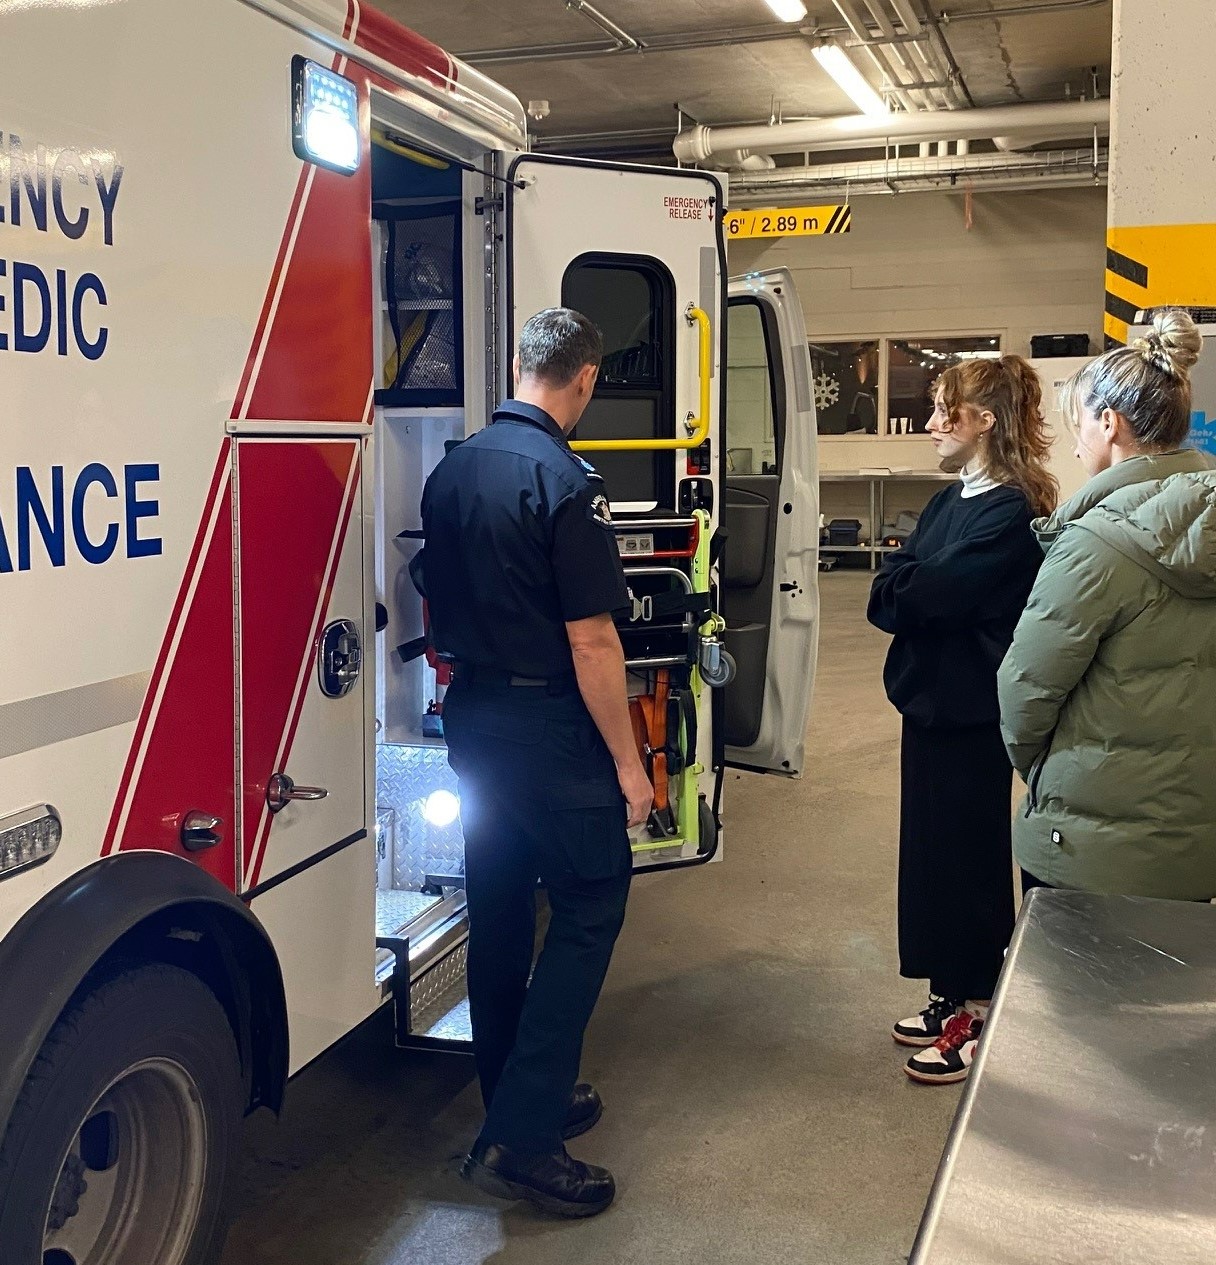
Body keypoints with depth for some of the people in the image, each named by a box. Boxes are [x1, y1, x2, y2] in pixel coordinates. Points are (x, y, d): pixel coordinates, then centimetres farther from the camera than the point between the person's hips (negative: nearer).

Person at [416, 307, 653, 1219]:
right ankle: (521, 1138, 0)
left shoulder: (452, 471, 6)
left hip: (472, 721, 8)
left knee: (500, 910, 15)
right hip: (549, 727, -8)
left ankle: (521, 1103, 28)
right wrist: (628, 763, -12)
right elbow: (591, 642, -19)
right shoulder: (567, 483, -18)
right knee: (590, 908, 2)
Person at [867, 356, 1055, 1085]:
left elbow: (925, 593, -24)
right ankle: (953, 996, 28)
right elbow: (889, 595, 8)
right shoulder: (949, 502, 13)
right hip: (931, 699, 9)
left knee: (969, 858, 2)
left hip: (973, 713, -9)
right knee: (931, 851, 14)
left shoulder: (1012, 513, -16)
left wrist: (905, 586, -6)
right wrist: (918, 591, -11)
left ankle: (979, 1013, 16)